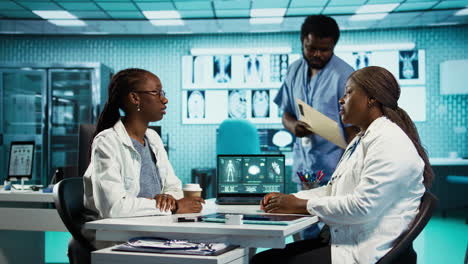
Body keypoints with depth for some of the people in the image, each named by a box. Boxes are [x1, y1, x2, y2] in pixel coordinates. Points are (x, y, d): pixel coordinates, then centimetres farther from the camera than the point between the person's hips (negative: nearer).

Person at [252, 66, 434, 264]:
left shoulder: (389, 143, -15)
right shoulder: (361, 140, 18)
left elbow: (363, 206, -24)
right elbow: (333, 189, 18)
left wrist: (302, 205, -16)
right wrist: (288, 198, 3)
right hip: (342, 240, 10)